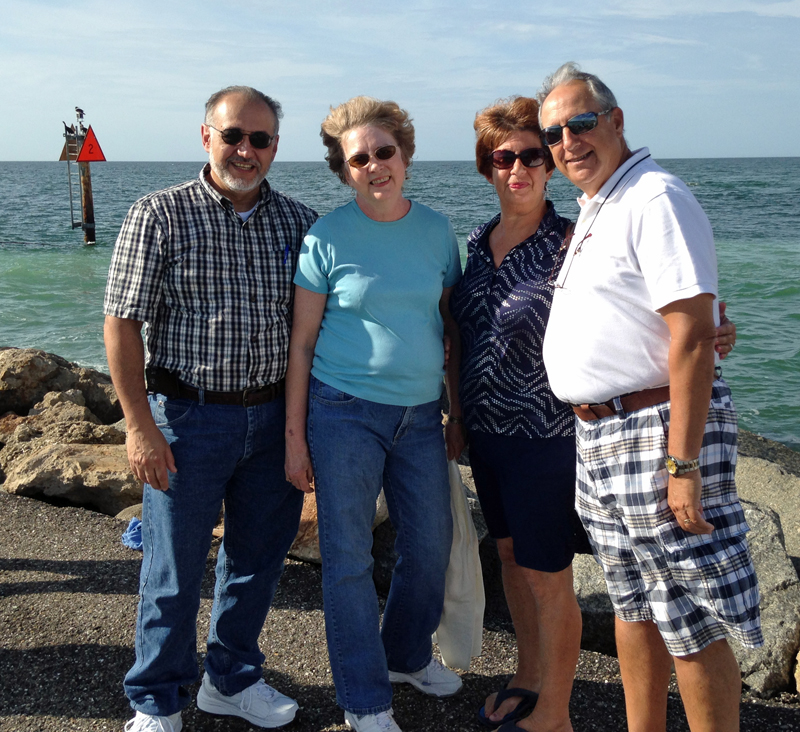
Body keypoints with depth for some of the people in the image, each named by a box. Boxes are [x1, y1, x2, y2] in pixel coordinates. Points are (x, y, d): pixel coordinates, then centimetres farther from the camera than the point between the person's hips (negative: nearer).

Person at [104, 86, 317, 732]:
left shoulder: (298, 221, 5)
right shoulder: (160, 215, -6)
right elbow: (122, 324, -7)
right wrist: (141, 426, -12)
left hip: (275, 419, 4)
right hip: (188, 418, -4)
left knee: (259, 558, 15)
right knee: (174, 570, 7)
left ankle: (233, 678, 36)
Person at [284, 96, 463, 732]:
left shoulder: (436, 228, 4)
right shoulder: (327, 237, -7)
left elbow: (450, 321, 12)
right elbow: (302, 341, -4)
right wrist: (294, 434, -6)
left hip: (421, 414, 4)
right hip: (345, 412, -4)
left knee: (432, 546, 13)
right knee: (349, 557, 3)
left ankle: (407, 655, 40)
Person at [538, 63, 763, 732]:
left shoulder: (655, 200, -14)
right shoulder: (591, 211, 16)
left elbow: (693, 334, -21)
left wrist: (684, 463, -24)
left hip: (657, 432, -10)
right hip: (598, 438, 10)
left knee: (693, 624, -1)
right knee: (635, 607, 18)